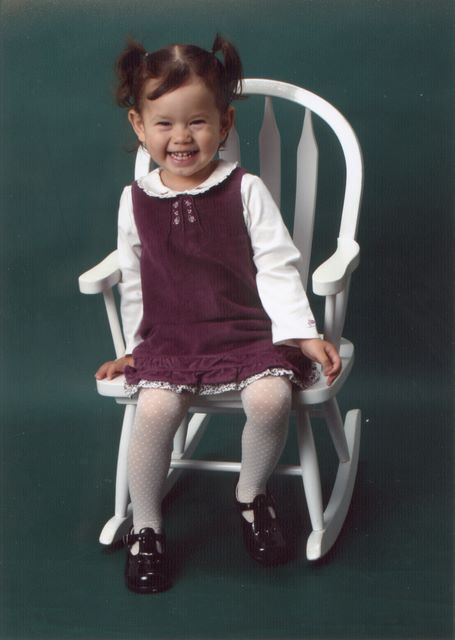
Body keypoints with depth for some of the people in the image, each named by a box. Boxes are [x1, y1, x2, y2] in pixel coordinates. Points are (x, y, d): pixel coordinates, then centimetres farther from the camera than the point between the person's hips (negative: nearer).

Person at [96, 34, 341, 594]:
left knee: (271, 397, -28)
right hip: (168, 339, 1)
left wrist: (304, 333, -9)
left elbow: (276, 267, -1)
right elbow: (133, 282, 15)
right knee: (155, 408, -27)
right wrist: (133, 348, 14)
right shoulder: (135, 201, 7)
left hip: (247, 332, -1)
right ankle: (145, 529, -3)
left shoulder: (245, 190, 1)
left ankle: (252, 494, 4)